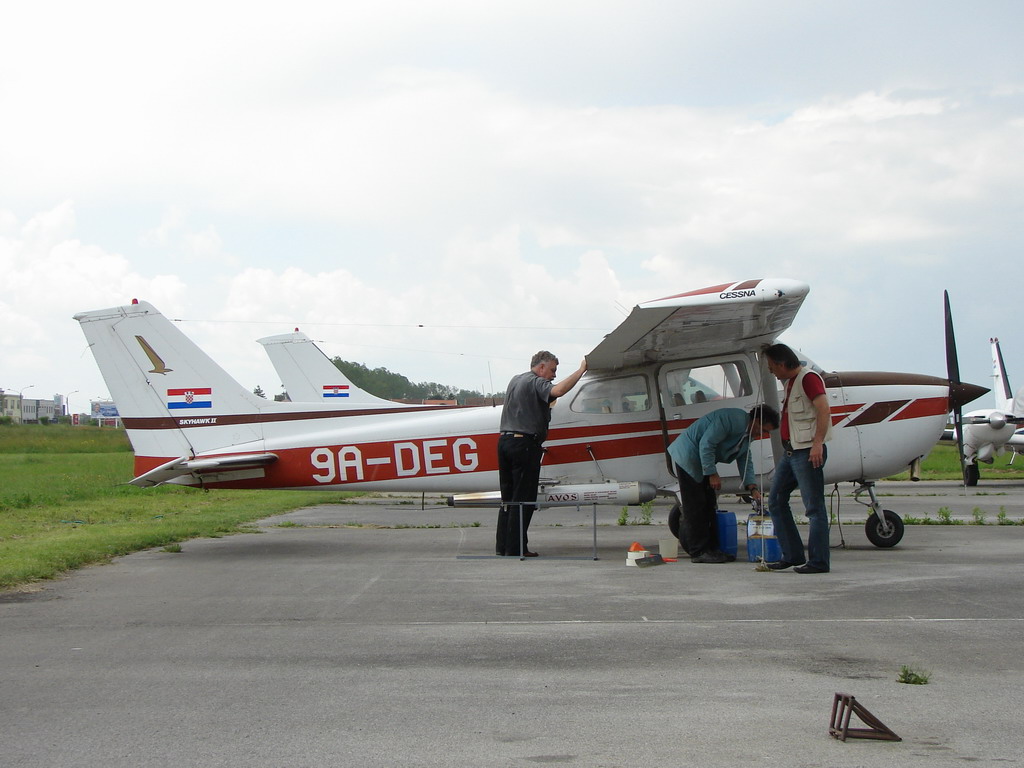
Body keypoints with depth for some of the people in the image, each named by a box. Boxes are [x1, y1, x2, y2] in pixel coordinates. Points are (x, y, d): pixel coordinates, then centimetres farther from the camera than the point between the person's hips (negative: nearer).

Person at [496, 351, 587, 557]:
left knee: (508, 497, 11)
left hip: (504, 440, 9)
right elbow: (558, 391, -27)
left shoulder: (515, 381, 21)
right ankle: (515, 547, -5)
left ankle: (502, 545, 9)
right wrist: (580, 371, -20)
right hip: (525, 442, -9)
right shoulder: (536, 382, -7)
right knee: (523, 498, -5)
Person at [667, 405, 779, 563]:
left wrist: (752, 487, -1)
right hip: (688, 455, -10)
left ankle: (711, 548, 12)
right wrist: (712, 474, -23)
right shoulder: (732, 419, -24)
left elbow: (745, 461, 12)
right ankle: (699, 551, -9)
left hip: (702, 462, 10)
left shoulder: (748, 434, 8)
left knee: (709, 505, 8)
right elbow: (706, 444, -26)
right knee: (695, 505, -10)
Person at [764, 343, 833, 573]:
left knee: (814, 507, -7)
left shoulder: (808, 378, -11)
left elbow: (824, 410, -21)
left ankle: (818, 561, -4)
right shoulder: (790, 382, 19)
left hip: (808, 452, -11)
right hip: (790, 451, 11)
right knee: (776, 500, 10)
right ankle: (792, 555, 13)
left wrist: (817, 443, -28)